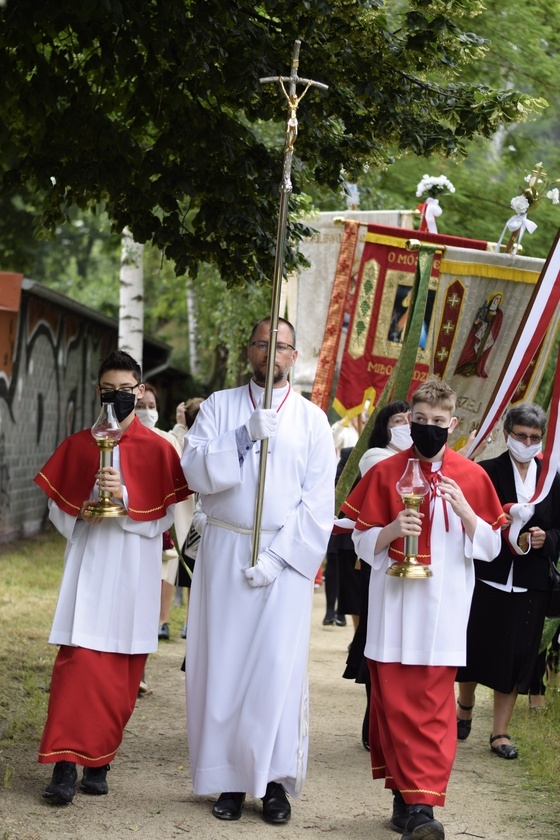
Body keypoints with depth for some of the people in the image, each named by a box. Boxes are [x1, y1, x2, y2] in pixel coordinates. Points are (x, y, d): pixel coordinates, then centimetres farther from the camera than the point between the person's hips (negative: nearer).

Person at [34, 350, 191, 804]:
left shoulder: (157, 450, 2)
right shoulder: (77, 445, 8)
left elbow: (164, 517, -1)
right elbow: (57, 507, 12)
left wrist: (123, 497, -16)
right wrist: (82, 515, -8)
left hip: (135, 569, 0)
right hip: (87, 564, 0)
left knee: (121, 672, 2)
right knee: (79, 660, -11)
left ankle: (99, 760, 12)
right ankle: (66, 763, -13)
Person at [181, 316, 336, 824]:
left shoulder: (311, 419, 6)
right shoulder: (220, 407, 9)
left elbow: (318, 501, 0)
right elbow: (195, 469, -5)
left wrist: (278, 556, -11)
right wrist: (246, 436, -17)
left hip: (286, 554, -1)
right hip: (225, 550, 1)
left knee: (278, 664, -8)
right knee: (223, 662, -1)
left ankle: (275, 780, -2)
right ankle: (229, 779, 5)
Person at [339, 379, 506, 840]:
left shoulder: (471, 477, 5)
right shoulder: (386, 472, 5)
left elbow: (490, 547, 7)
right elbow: (363, 544, 7)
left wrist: (464, 511, -11)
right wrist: (393, 529, -13)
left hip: (442, 610, -1)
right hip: (393, 607, 1)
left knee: (434, 710, -6)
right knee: (394, 705, 0)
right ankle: (405, 796, 9)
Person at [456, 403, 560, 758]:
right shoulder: (487, 472, -1)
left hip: (530, 582, 2)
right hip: (487, 576, -2)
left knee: (518, 657, 4)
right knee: (476, 649, 5)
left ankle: (500, 732, 12)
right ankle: (465, 708, 32)